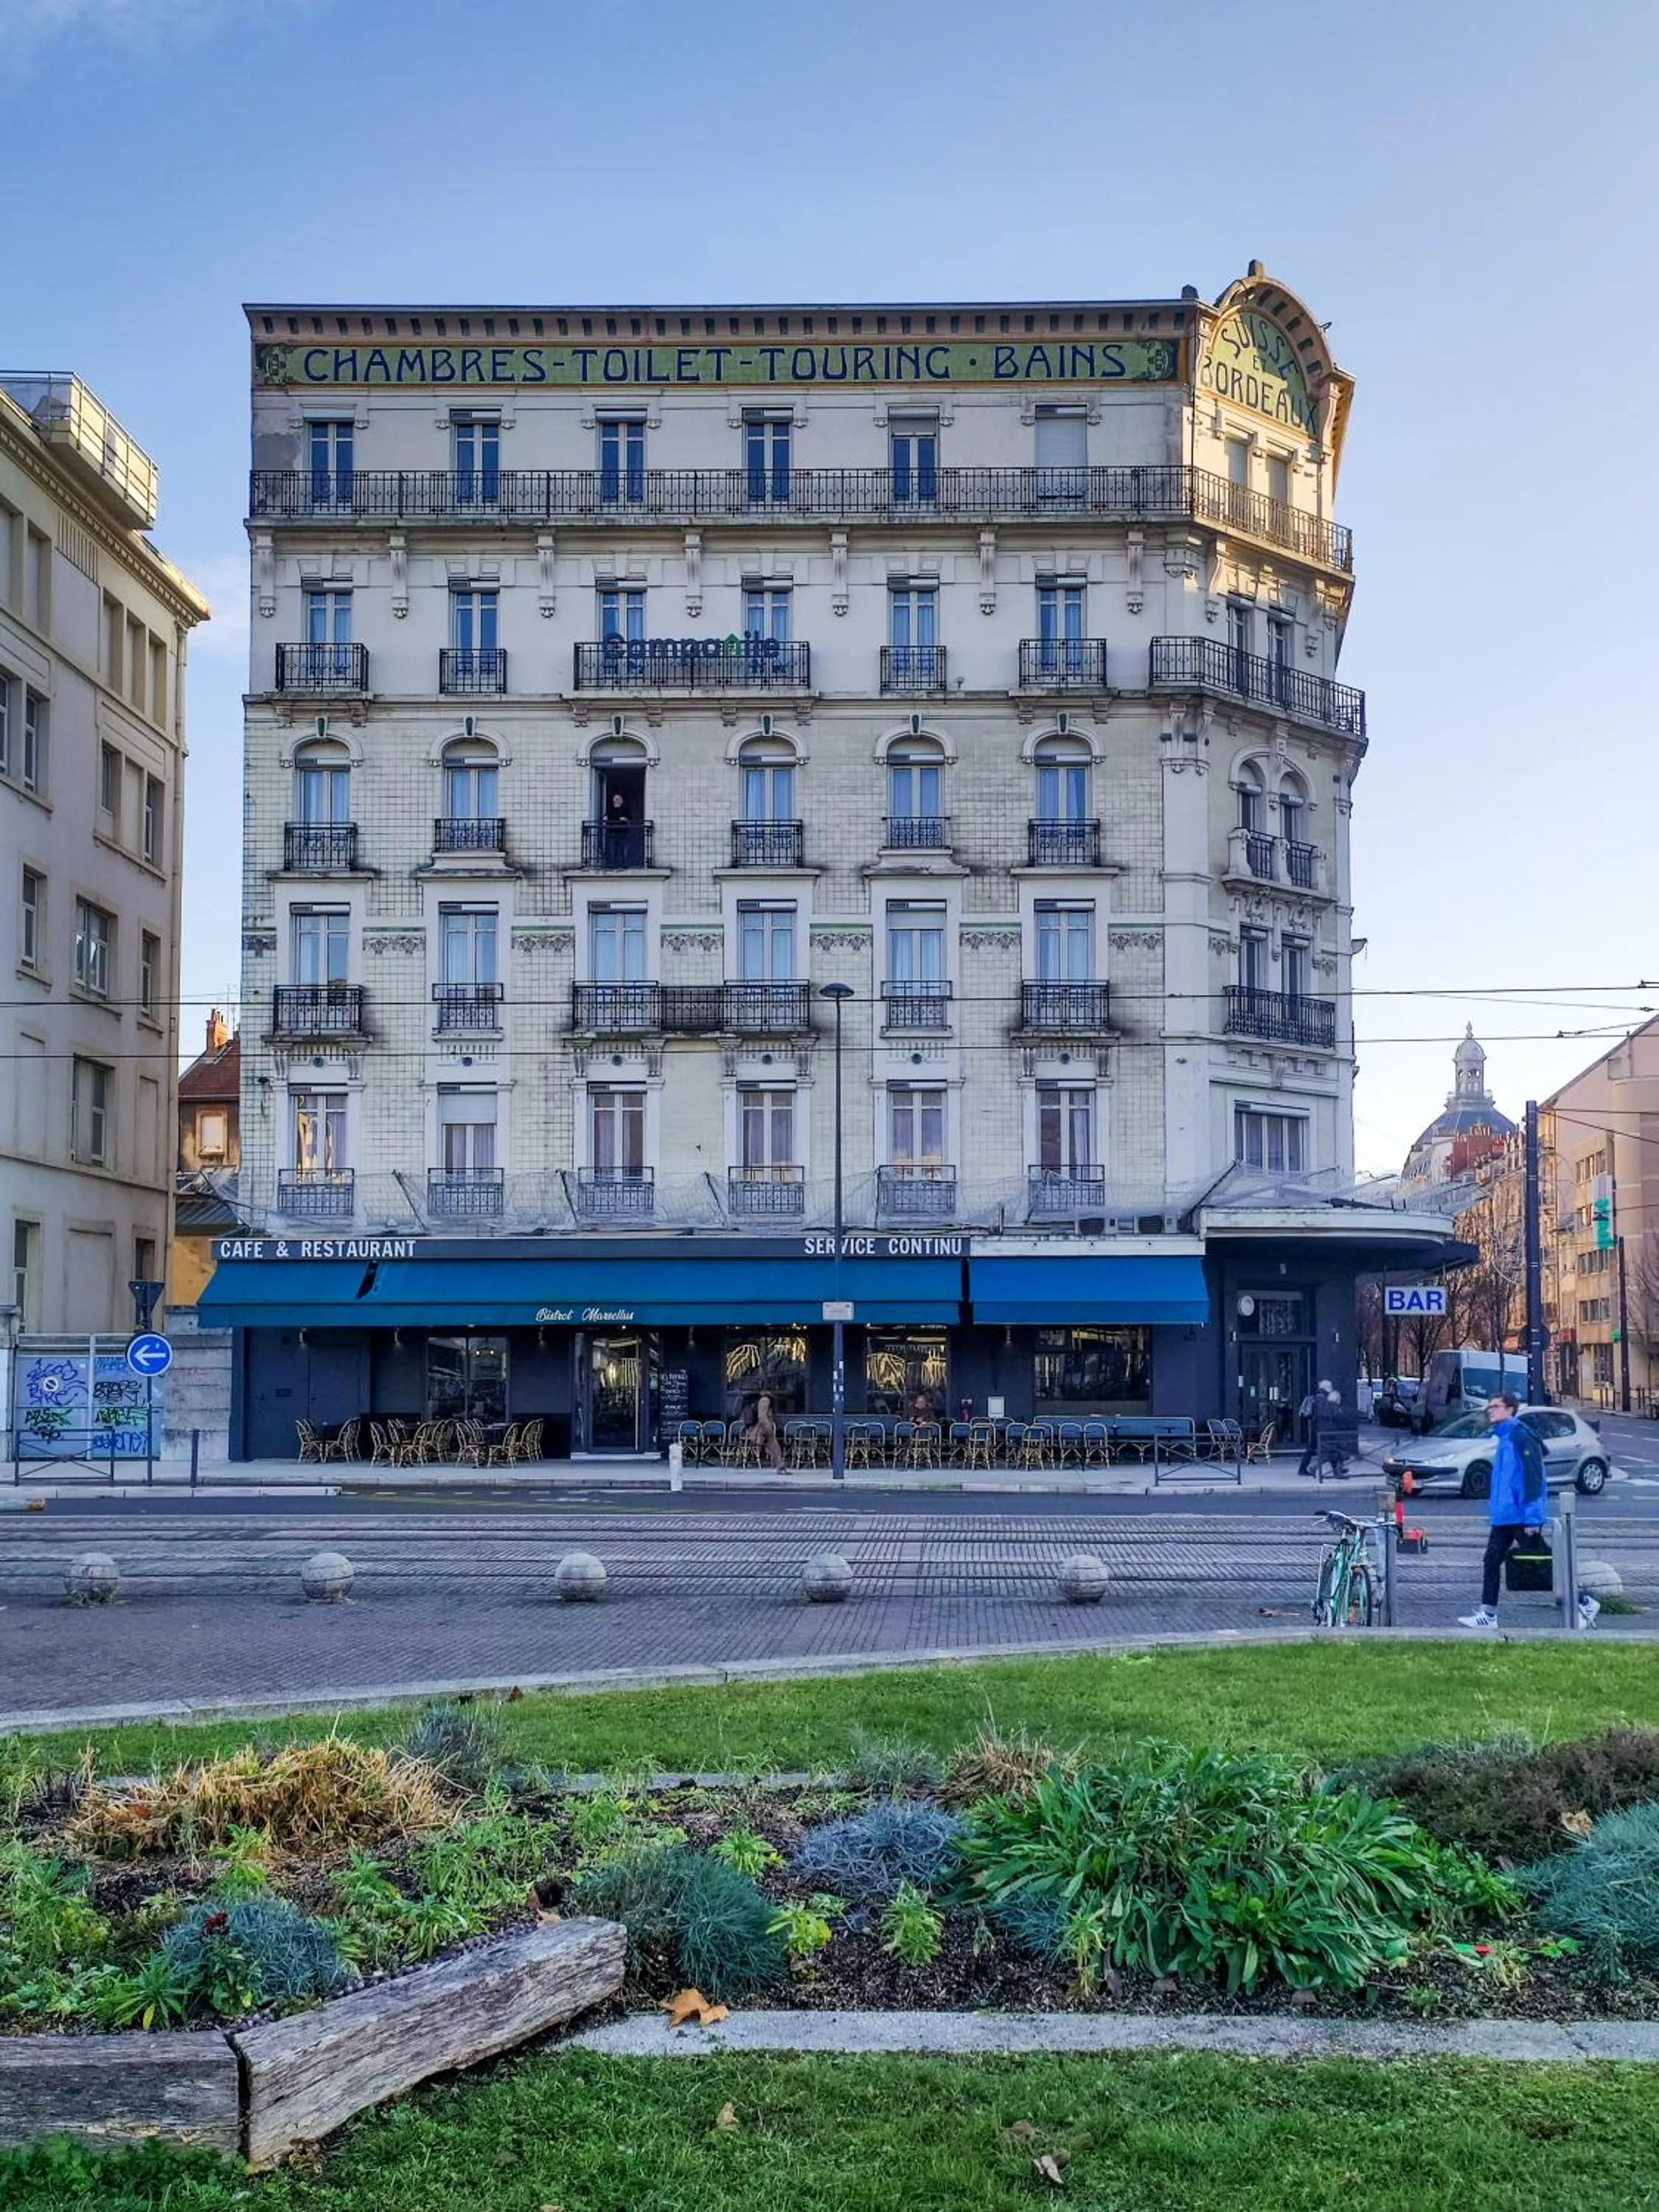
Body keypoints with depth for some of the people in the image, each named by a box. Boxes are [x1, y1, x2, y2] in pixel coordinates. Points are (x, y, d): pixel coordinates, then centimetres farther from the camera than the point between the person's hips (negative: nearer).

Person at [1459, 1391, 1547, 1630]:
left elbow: (1533, 1474, -21)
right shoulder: (1503, 1436, 15)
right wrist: (1496, 1503, 22)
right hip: (1504, 1516, 10)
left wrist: (1532, 1515, -23)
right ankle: (1487, 1614, 14)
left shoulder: (1519, 1434, -15)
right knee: (1491, 1562, 9)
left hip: (1522, 1516, -10)